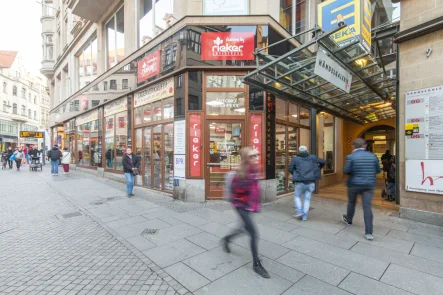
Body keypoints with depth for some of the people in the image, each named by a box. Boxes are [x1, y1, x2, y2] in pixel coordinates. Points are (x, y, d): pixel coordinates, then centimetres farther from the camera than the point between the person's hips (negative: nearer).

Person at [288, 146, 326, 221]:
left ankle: (299, 212, 3)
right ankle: (304, 216, 8)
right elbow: (323, 162, 11)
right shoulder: (312, 157, 7)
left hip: (300, 182, -2)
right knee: (307, 199, 11)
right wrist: (318, 168, 26)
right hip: (310, 182, 2)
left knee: (297, 196, 17)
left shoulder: (295, 159, 1)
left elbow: (290, 169, 2)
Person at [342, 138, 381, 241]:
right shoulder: (373, 156, 2)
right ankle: (369, 232, -1)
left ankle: (348, 220, 40)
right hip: (369, 185, 2)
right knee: (367, 206, 1)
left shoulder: (351, 156, -10)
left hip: (354, 184, -2)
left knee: (351, 202, 19)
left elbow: (346, 171, -12)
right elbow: (378, 170, 9)